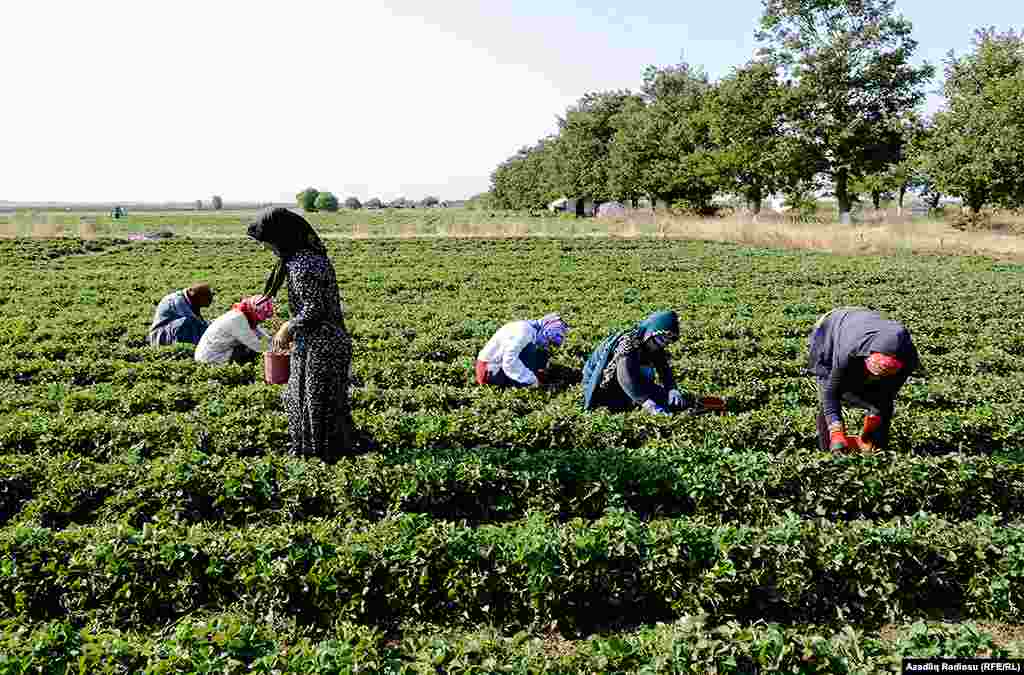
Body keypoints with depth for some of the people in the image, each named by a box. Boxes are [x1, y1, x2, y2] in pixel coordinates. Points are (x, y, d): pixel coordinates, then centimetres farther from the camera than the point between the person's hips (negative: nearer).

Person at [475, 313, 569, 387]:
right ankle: (525, 388, -13)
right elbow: (509, 362, -32)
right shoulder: (524, 331, -25)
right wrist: (531, 380, -26)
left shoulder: (535, 332, 5)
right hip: (490, 371, -9)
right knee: (529, 349, -24)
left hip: (501, 365, 10)